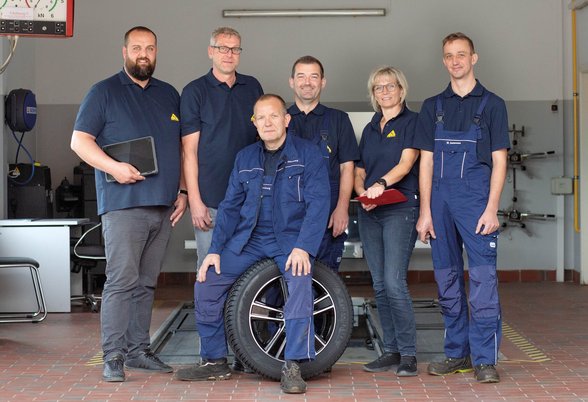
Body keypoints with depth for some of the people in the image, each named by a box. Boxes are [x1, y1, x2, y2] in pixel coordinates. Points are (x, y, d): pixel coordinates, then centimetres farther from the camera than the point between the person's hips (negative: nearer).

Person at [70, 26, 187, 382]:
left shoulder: (170, 95, 18)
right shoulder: (104, 92, 3)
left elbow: (183, 148, 20)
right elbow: (79, 140, -3)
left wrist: (183, 192, 11)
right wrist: (113, 167, -17)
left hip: (164, 206, 5)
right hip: (123, 203, -5)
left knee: (146, 283, 10)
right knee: (122, 281, -10)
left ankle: (139, 351, 16)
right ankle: (113, 356, -5)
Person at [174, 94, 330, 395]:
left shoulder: (307, 154, -2)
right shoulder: (245, 158, 13)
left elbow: (317, 203, -11)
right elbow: (230, 206, 13)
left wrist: (303, 247, -23)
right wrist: (215, 250, 2)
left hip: (290, 239, -4)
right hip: (248, 239, 5)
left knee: (300, 280, -34)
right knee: (207, 284, -9)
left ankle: (292, 367, -26)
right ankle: (214, 361, 7)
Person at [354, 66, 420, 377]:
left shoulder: (412, 122, 1)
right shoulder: (370, 128, 19)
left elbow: (406, 162, -13)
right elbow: (359, 171, 17)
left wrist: (382, 183, -28)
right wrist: (362, 192, -4)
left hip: (400, 209, -6)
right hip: (369, 213, 6)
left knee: (394, 282, -15)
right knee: (380, 285, 7)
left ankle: (409, 354, -6)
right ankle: (391, 350, 14)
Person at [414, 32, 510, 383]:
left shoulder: (492, 104, 7)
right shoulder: (433, 107, 14)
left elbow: (499, 161, 2)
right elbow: (426, 161, 11)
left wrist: (491, 209, -9)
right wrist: (425, 212, 3)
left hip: (476, 200, -3)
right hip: (440, 201, 4)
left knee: (483, 278, -10)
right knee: (448, 280, 7)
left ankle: (485, 358, -6)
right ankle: (458, 354, 16)